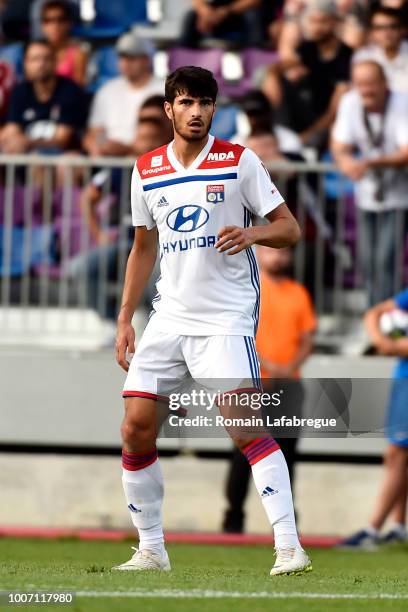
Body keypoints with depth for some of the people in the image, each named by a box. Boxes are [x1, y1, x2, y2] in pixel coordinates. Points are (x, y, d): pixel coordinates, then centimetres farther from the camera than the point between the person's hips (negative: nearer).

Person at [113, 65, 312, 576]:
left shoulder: (238, 161, -3)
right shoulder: (147, 171, 10)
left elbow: (289, 228, -1)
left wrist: (252, 232, -23)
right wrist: (125, 318, 14)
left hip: (226, 318, -5)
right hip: (169, 317, 5)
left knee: (246, 428, -20)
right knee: (135, 430, -2)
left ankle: (288, 546, -21)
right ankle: (151, 549, 12)